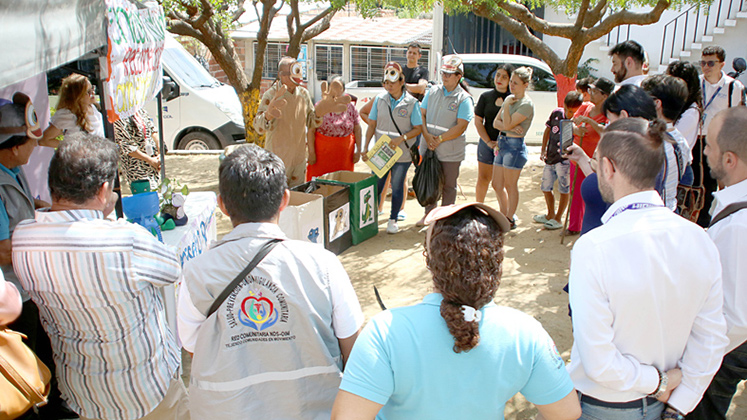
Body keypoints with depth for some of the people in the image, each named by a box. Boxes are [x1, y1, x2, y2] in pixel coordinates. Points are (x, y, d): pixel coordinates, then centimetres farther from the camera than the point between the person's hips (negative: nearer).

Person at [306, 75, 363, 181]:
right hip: (322, 151, -2)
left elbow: (357, 129, 9)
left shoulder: (350, 106, 6)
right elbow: (311, 130, -4)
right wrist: (311, 152, -10)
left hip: (345, 152, 2)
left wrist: (358, 150, 4)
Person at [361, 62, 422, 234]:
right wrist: (365, 147, -3)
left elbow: (418, 128, -5)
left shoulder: (412, 103, -6)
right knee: (375, 185, 6)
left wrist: (401, 138, -19)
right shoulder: (379, 99, 2)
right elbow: (371, 125, 5)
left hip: (402, 154, -2)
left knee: (397, 187, 8)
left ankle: (393, 220, 23)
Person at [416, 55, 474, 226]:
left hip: (451, 152, -4)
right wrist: (427, 136, -11)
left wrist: (440, 139, -18)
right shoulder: (432, 91, 6)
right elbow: (422, 114, 5)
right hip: (429, 148, 4)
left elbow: (461, 127, -14)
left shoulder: (464, 99, -8)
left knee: (448, 186, 7)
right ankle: (429, 214, 32)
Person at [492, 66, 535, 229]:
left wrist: (507, 105, -14)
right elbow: (496, 123, 7)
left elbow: (507, 125, -20)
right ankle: (506, 215, 28)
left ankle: (510, 220, 15)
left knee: (511, 186, 2)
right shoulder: (510, 98, 12)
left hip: (515, 146, -8)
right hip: (502, 144, 8)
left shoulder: (527, 104, -13)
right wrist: (510, 126, -11)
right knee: (497, 185, 12)